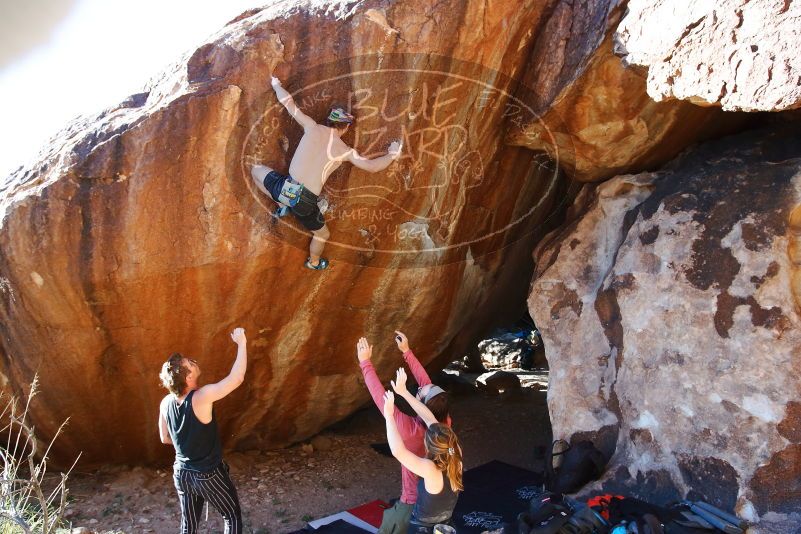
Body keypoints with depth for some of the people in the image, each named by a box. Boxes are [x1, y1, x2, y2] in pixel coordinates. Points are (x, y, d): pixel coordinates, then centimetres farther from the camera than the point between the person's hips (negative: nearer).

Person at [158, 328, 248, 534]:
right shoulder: (202, 397, -29)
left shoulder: (166, 402, -8)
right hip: (209, 474, -6)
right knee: (233, 515, 15)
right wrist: (242, 342, -19)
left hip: (182, 473, 6)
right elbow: (237, 378, -27)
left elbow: (165, 438, 6)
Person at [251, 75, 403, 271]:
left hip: (285, 187, 1)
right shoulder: (344, 150, 2)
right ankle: (314, 262, 55)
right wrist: (392, 154, 22)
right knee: (323, 235, 31)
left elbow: (287, 102, 10)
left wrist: (276, 83, 29)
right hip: (306, 203, 0)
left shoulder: (312, 127, 3)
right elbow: (372, 166, 5)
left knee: (255, 169, 31)